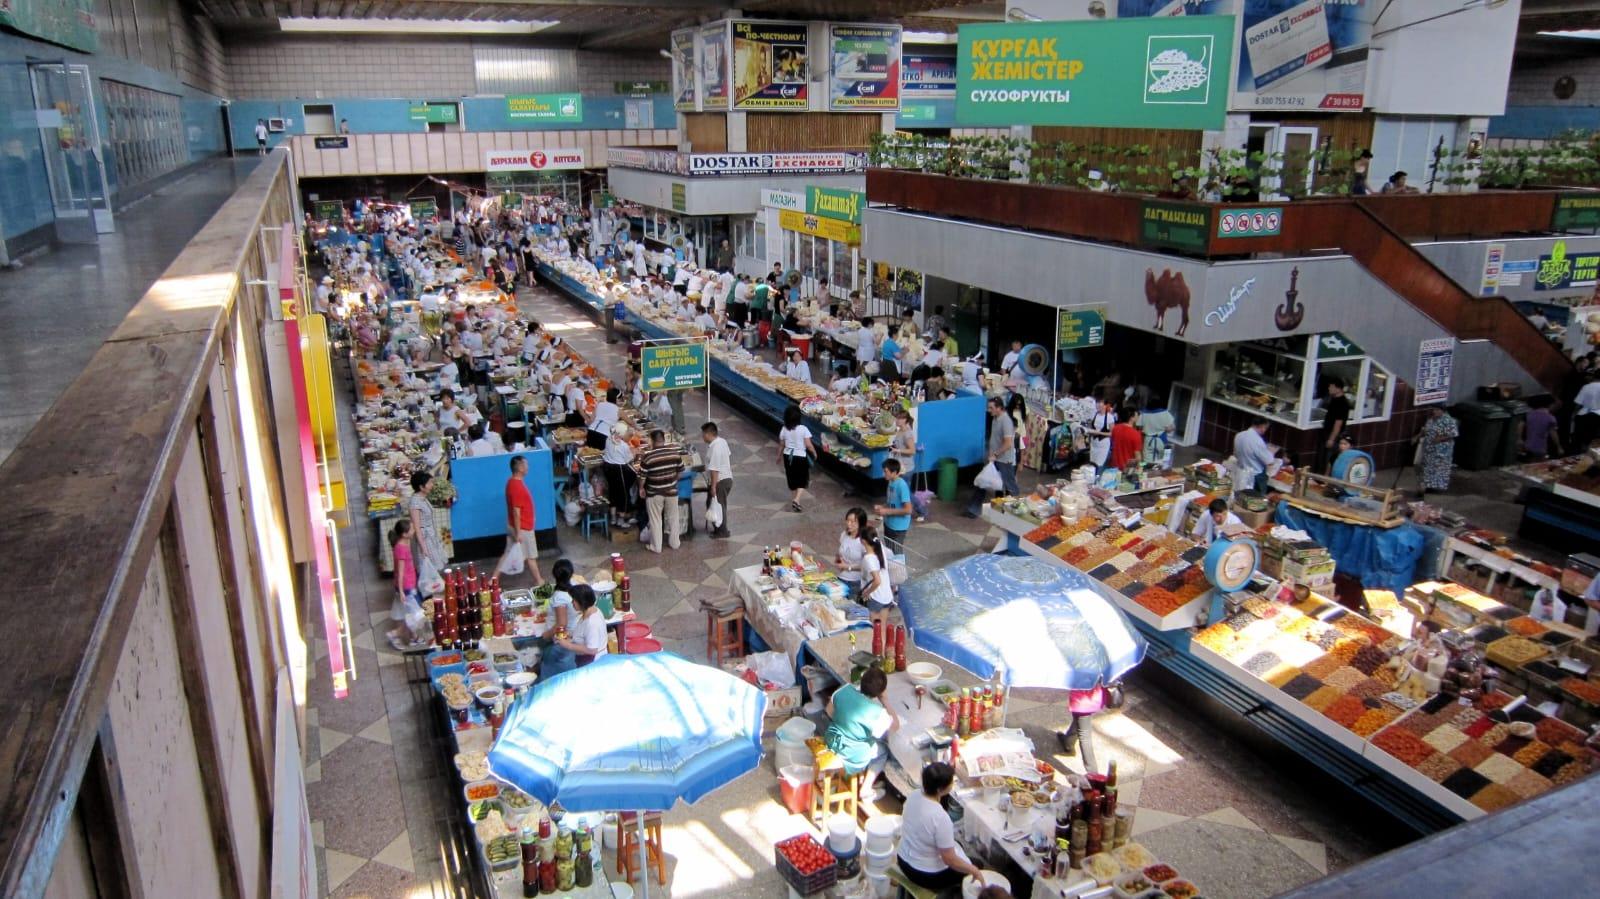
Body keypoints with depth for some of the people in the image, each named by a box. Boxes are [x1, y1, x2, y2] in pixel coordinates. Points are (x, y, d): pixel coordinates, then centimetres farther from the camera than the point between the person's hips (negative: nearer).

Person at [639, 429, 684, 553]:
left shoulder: (647, 455, -18)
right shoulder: (675, 452, -8)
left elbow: (642, 475, -10)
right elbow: (680, 471, 3)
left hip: (654, 493, -3)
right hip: (671, 491, 3)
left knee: (655, 520, 10)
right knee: (673, 518, 18)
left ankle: (656, 547, 18)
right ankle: (674, 543, 29)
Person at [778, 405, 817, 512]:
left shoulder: (784, 429, -5)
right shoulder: (803, 429, -17)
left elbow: (781, 445, 3)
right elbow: (808, 445, -16)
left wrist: (779, 456, 18)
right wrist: (814, 453, 2)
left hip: (788, 456, 4)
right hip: (800, 457, -4)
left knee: (791, 479, 18)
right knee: (802, 480, 10)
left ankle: (793, 501, 28)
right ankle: (796, 500, -8)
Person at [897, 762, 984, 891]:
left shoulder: (913, 796, -13)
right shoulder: (941, 817, -34)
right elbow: (950, 860, -24)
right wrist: (975, 871, -10)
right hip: (927, 875, -7)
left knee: (957, 845, 29)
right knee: (975, 866, 16)